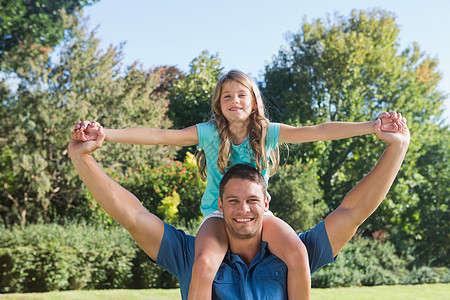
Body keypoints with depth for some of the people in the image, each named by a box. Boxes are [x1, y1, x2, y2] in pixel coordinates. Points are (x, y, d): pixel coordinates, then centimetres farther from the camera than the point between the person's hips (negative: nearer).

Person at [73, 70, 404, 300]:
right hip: (218, 213, -1)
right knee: (205, 263, -34)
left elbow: (318, 131, -7)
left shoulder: (268, 133, -2)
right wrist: (104, 133, -22)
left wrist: (372, 126, -15)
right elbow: (159, 136, -12)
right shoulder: (208, 133, -5)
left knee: (297, 253, -28)